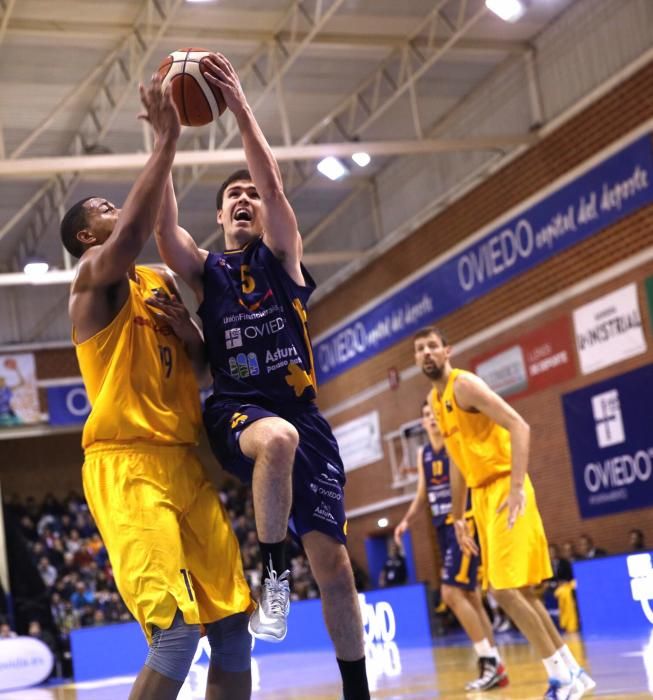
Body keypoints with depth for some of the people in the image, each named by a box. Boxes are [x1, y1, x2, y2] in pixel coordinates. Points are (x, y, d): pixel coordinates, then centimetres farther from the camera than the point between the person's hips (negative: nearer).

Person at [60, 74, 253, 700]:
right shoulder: (95, 276, -3)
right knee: (177, 633, -20)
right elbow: (130, 239, -27)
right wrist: (166, 141, -23)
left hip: (183, 462, 8)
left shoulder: (159, 283, 20)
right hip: (126, 465, -8)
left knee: (232, 627, 6)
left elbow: (205, 367, 24)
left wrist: (187, 330, 3)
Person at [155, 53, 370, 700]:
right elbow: (162, 221, -9)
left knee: (333, 565, -2)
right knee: (278, 437, -40)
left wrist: (240, 105, -18)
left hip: (301, 414, 1)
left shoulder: (281, 256, 10)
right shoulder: (204, 271, 11)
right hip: (237, 412, -1)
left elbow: (273, 184, -8)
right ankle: (273, 573, -20)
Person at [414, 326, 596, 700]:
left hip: (505, 490, -9)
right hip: (483, 495, 9)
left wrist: (517, 487, -30)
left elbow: (519, 427, -22)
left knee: (505, 589, -13)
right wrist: (458, 517, 23)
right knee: (520, 590, 11)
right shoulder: (436, 399, 16)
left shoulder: (464, 384, -12)